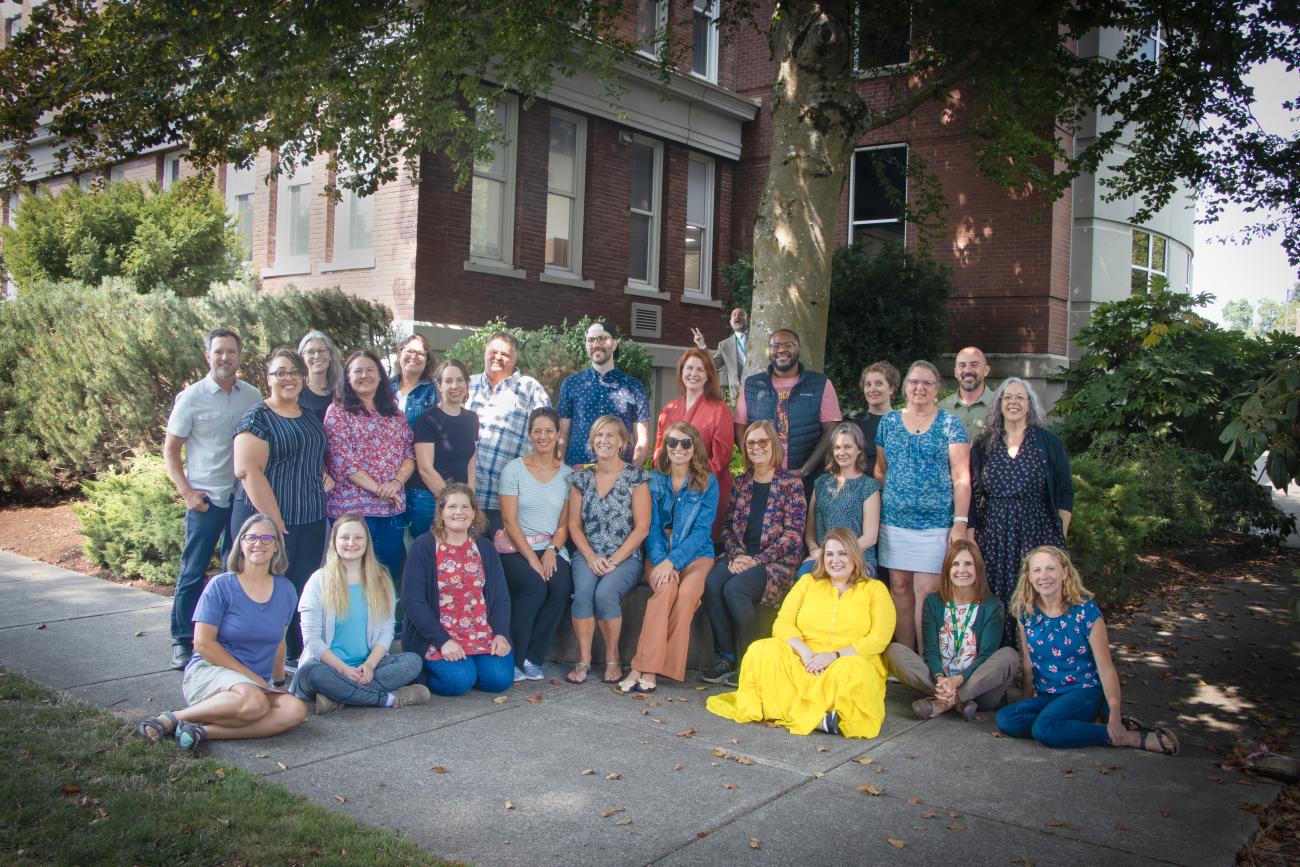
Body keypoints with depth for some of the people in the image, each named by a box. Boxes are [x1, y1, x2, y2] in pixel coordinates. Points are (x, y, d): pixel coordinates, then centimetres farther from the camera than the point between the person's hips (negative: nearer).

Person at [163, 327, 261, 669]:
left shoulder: (253, 397, 5)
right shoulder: (191, 397, -4)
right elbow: (170, 450, 0)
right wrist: (187, 492, -9)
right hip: (206, 499, -3)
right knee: (193, 572, 2)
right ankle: (183, 642, 13)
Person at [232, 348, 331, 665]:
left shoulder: (310, 417, 15)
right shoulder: (257, 418, -8)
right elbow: (248, 470, -18)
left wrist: (326, 474, 7)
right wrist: (275, 523, -22)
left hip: (311, 521, 7)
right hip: (269, 522, -7)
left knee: (304, 591, 12)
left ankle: (298, 656, 23)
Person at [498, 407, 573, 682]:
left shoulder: (567, 474, 10)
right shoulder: (514, 469, 1)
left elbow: (565, 523, 8)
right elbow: (510, 521, -5)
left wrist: (552, 551, -11)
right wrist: (532, 558, -15)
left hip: (552, 548, 3)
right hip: (515, 548, -3)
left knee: (562, 589, -27)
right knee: (535, 587, -31)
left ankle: (533, 660, -13)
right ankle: (513, 659, -15)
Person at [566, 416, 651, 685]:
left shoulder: (635, 477, 0)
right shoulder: (581, 478, 10)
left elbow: (642, 527, -5)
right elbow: (574, 525, 9)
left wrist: (613, 561, -13)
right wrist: (591, 557, -8)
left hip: (625, 557, -2)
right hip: (588, 555, 3)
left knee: (605, 592, -30)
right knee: (583, 591, -29)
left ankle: (612, 659, -9)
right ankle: (584, 659, -16)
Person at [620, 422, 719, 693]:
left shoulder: (708, 483, 2)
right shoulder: (653, 480, 8)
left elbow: (702, 530, -6)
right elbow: (651, 527, 2)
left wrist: (672, 561, -20)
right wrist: (660, 561, -16)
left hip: (696, 554, -1)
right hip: (659, 555, 1)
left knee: (687, 591, -32)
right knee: (667, 587, -32)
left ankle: (644, 667, -29)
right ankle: (649, 669, -33)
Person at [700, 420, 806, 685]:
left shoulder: (790, 483, 0)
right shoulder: (741, 482, 16)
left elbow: (793, 534, -7)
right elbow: (729, 525, 14)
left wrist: (756, 560, -14)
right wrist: (736, 554, -7)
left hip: (776, 561, -4)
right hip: (740, 556, 4)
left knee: (734, 589, -31)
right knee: (711, 584, -26)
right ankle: (726, 656, -15)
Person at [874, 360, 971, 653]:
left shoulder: (949, 424, 1)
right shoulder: (889, 422, 10)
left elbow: (961, 477, -3)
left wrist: (960, 522, -10)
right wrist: (876, 514, 10)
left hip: (935, 523, -3)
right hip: (894, 521, 3)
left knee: (927, 591, -5)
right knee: (899, 586, 6)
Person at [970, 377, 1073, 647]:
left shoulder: (1047, 442, 5)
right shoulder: (983, 445, 10)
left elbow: (1065, 493, 6)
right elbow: (973, 497, 9)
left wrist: (1060, 535, -2)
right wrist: (970, 539, 3)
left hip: (1038, 534, -1)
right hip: (994, 537, 2)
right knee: (997, 602, 0)